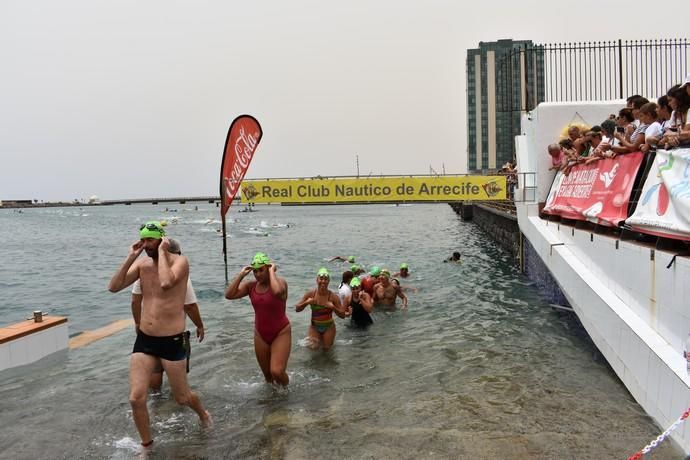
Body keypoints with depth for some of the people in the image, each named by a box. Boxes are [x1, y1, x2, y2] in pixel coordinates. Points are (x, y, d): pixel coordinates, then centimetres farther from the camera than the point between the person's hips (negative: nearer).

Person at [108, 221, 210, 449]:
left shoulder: (179, 261, -12)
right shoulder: (141, 263, 4)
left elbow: (166, 283, -32)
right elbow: (113, 287, -4)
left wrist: (162, 252, -22)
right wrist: (130, 258, -9)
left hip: (171, 341, -4)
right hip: (144, 339, 4)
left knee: (182, 397, 12)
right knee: (136, 398, -1)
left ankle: (202, 412, 46)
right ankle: (146, 445, 22)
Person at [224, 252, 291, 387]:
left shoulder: (280, 282, -15)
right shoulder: (251, 286, -2)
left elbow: (277, 291, -41)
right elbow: (229, 294, -13)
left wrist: (272, 271, -27)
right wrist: (241, 274, -13)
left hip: (281, 333, -5)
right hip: (260, 335, 5)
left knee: (277, 371, -17)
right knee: (267, 374, 15)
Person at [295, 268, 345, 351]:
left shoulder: (333, 296, -18)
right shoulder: (310, 294, -14)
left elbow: (343, 315, -15)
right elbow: (297, 309, -9)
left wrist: (333, 307, -32)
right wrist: (306, 302, -27)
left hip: (328, 327, -1)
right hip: (314, 326, 1)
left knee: (326, 349, 6)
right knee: (314, 347, -6)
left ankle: (328, 338, 39)